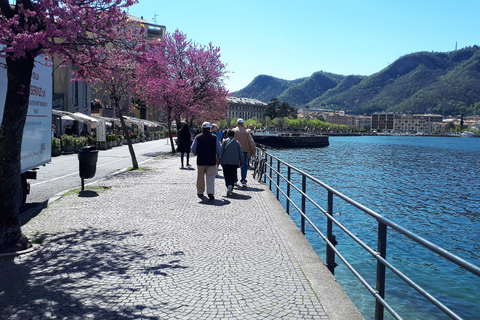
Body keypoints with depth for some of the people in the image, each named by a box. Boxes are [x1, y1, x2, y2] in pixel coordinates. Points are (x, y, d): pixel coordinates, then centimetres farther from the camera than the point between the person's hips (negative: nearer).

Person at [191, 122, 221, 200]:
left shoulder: (197, 137, -2)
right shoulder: (214, 137, -3)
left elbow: (193, 149, -1)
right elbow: (219, 149, 0)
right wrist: (217, 157, 16)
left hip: (200, 161, 1)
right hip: (212, 161, -1)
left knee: (200, 178, 13)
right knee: (211, 178, 2)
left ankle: (200, 192, 24)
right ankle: (210, 193, -10)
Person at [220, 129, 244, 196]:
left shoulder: (225, 141, 0)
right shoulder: (237, 142, 8)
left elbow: (221, 151, -4)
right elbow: (240, 153, 9)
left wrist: (219, 160, 4)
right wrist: (241, 162, 15)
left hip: (226, 161, -2)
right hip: (235, 162, 3)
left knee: (227, 175, -4)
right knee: (233, 175, 13)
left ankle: (229, 185, -28)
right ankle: (231, 188, 18)